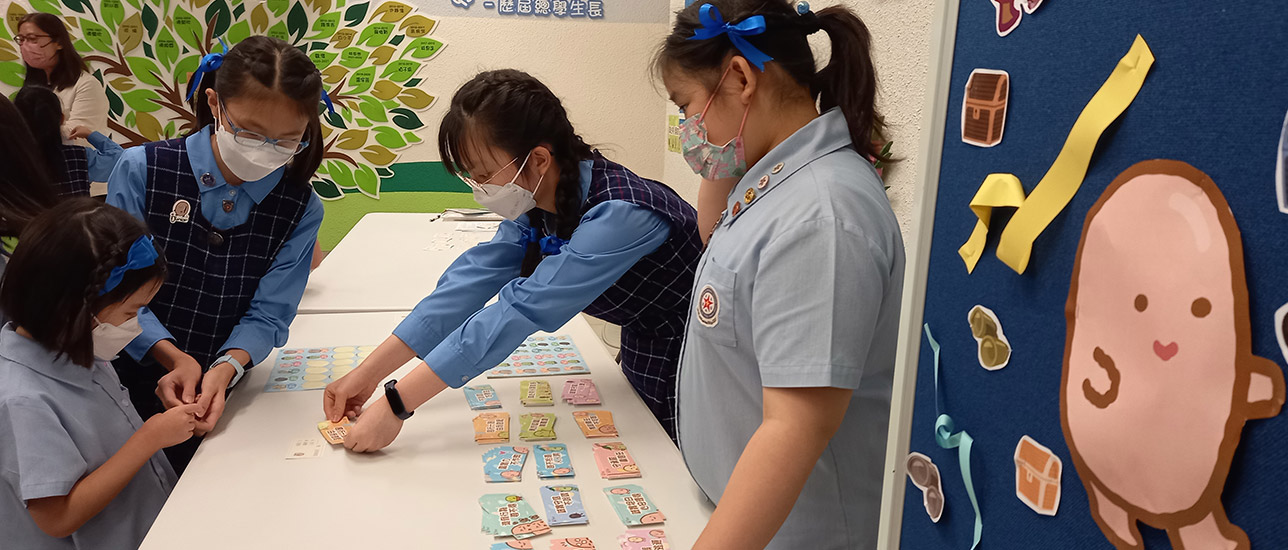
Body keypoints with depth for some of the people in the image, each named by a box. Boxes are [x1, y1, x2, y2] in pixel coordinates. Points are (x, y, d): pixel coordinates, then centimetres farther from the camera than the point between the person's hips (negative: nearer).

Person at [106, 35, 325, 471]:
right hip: (129, 390, -1)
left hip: (217, 403, 1)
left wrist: (226, 367, -24)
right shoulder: (142, 171, -8)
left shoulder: (300, 210, -5)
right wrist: (174, 357, -21)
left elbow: (268, 315, -5)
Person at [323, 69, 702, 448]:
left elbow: (522, 310, -37)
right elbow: (474, 278, -10)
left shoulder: (618, 215, -34)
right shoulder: (537, 203, -7)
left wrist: (396, 404, -34)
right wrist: (370, 372, -14)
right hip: (643, 353, 7)